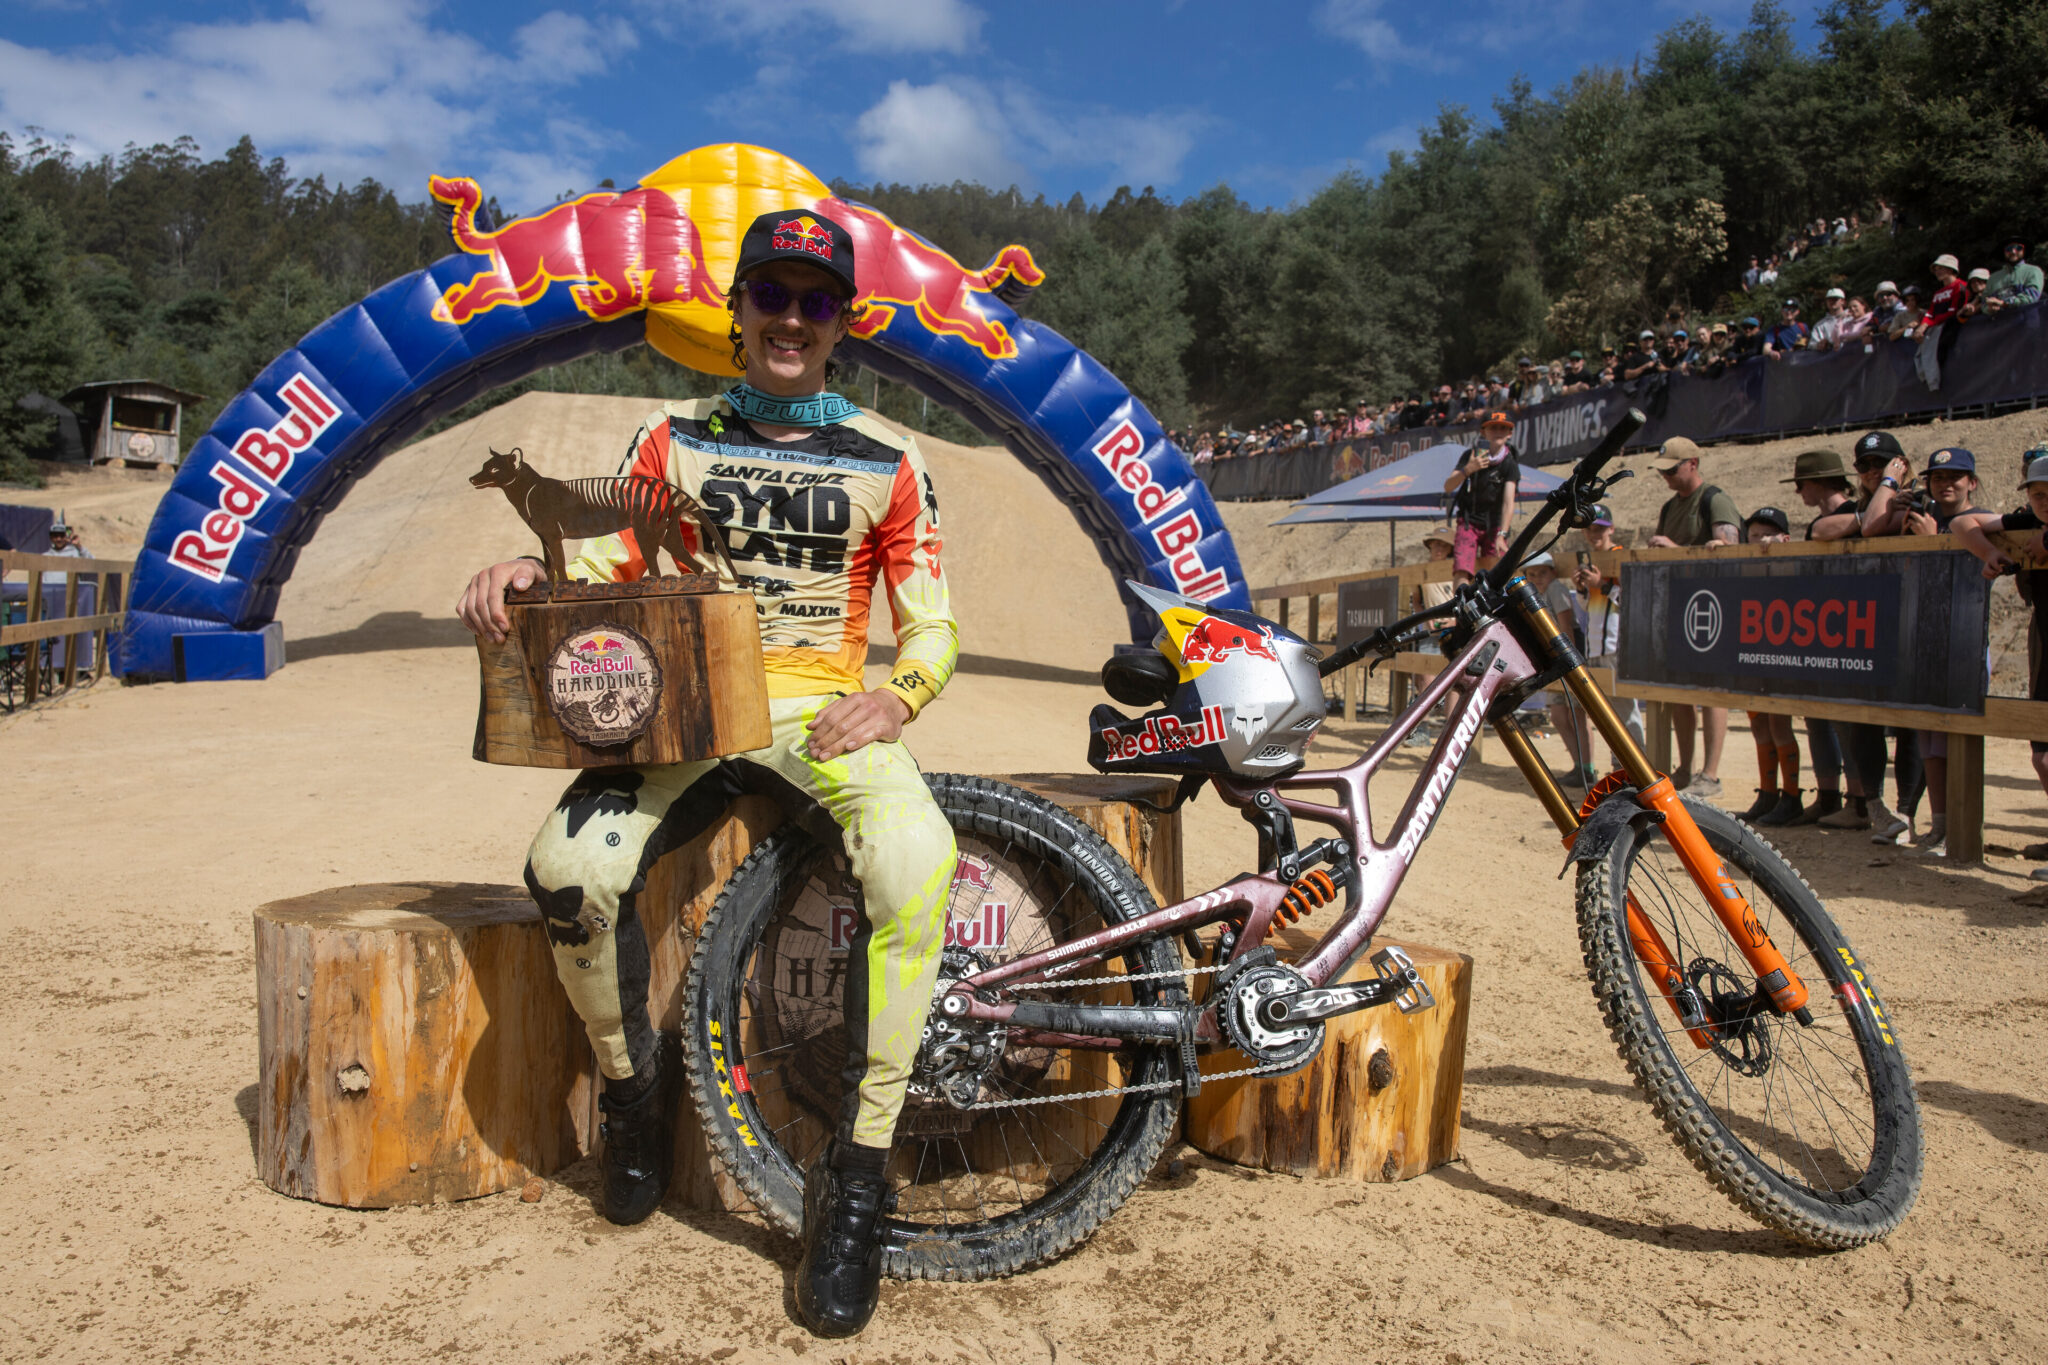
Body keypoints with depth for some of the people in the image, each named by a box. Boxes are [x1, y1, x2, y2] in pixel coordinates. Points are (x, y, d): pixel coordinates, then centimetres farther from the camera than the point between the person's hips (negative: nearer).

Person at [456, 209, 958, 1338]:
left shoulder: (886, 462, 9)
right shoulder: (676, 437, 14)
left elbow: (932, 629, 7)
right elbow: (610, 555, 10)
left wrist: (894, 694, -14)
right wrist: (529, 570, -12)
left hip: (826, 715, -1)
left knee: (916, 865, -34)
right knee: (571, 867, -28)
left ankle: (856, 1178, -20)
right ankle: (634, 1083, 4)